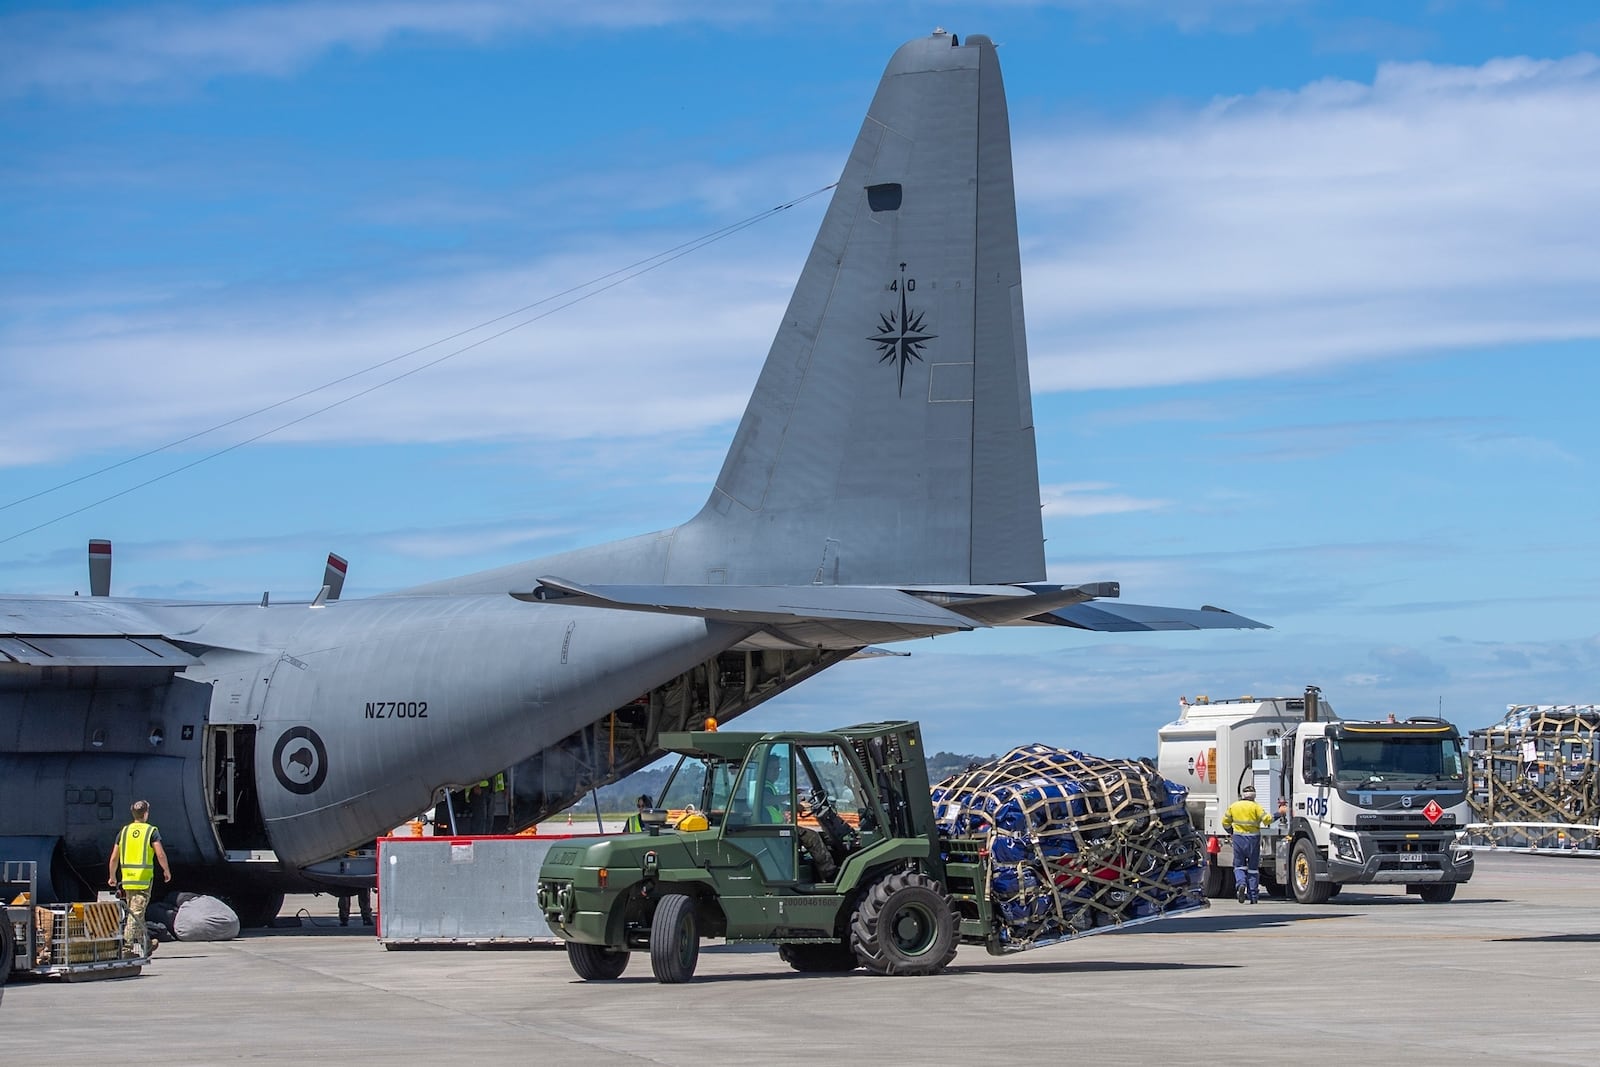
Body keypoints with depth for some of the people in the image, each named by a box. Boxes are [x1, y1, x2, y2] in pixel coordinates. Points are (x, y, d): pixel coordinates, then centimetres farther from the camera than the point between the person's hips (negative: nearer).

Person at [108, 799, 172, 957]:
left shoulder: (123, 831, 9)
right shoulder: (151, 831, -4)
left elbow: (114, 858, 9)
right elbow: (160, 854, -12)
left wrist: (113, 877, 21)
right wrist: (166, 871, 4)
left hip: (127, 878, 5)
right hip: (144, 878, -5)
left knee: (135, 912, 17)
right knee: (136, 913, -6)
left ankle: (146, 943, 28)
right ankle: (127, 947, -13)